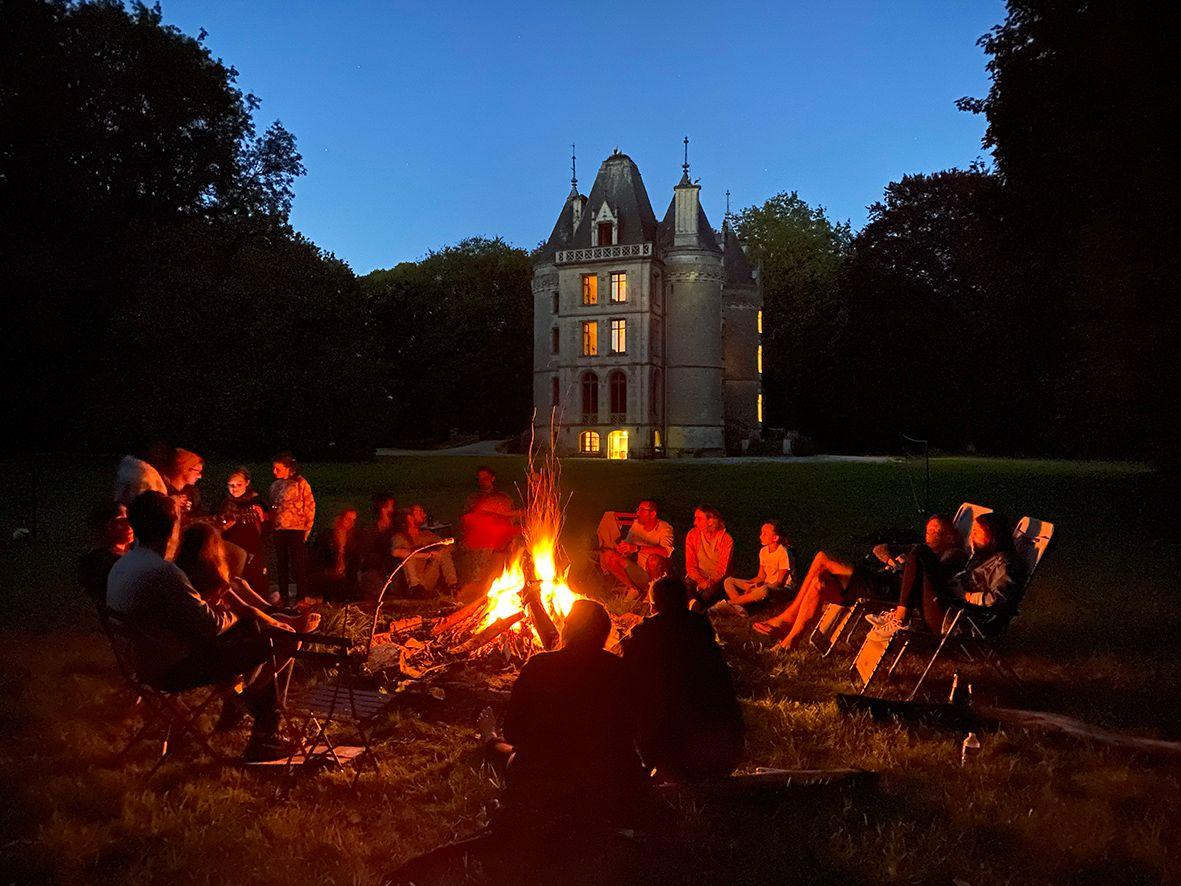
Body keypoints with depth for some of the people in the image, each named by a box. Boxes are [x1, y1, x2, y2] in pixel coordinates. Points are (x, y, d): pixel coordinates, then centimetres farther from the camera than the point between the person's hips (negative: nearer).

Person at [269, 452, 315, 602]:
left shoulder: (300, 483, -5)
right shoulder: (275, 486, 14)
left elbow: (310, 506, -6)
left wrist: (307, 528, -9)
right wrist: (271, 528, 10)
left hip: (296, 529, -6)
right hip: (279, 530, 6)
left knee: (298, 564, -4)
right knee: (281, 564, 11)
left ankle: (301, 597, 0)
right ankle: (283, 595, 20)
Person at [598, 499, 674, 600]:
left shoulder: (664, 528, -13)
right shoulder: (636, 524, 5)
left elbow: (666, 551, -31)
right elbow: (627, 544, 10)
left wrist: (636, 548, -38)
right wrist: (621, 546, -17)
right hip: (638, 571, 6)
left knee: (653, 558, -39)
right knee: (607, 555, -10)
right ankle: (632, 589, -6)